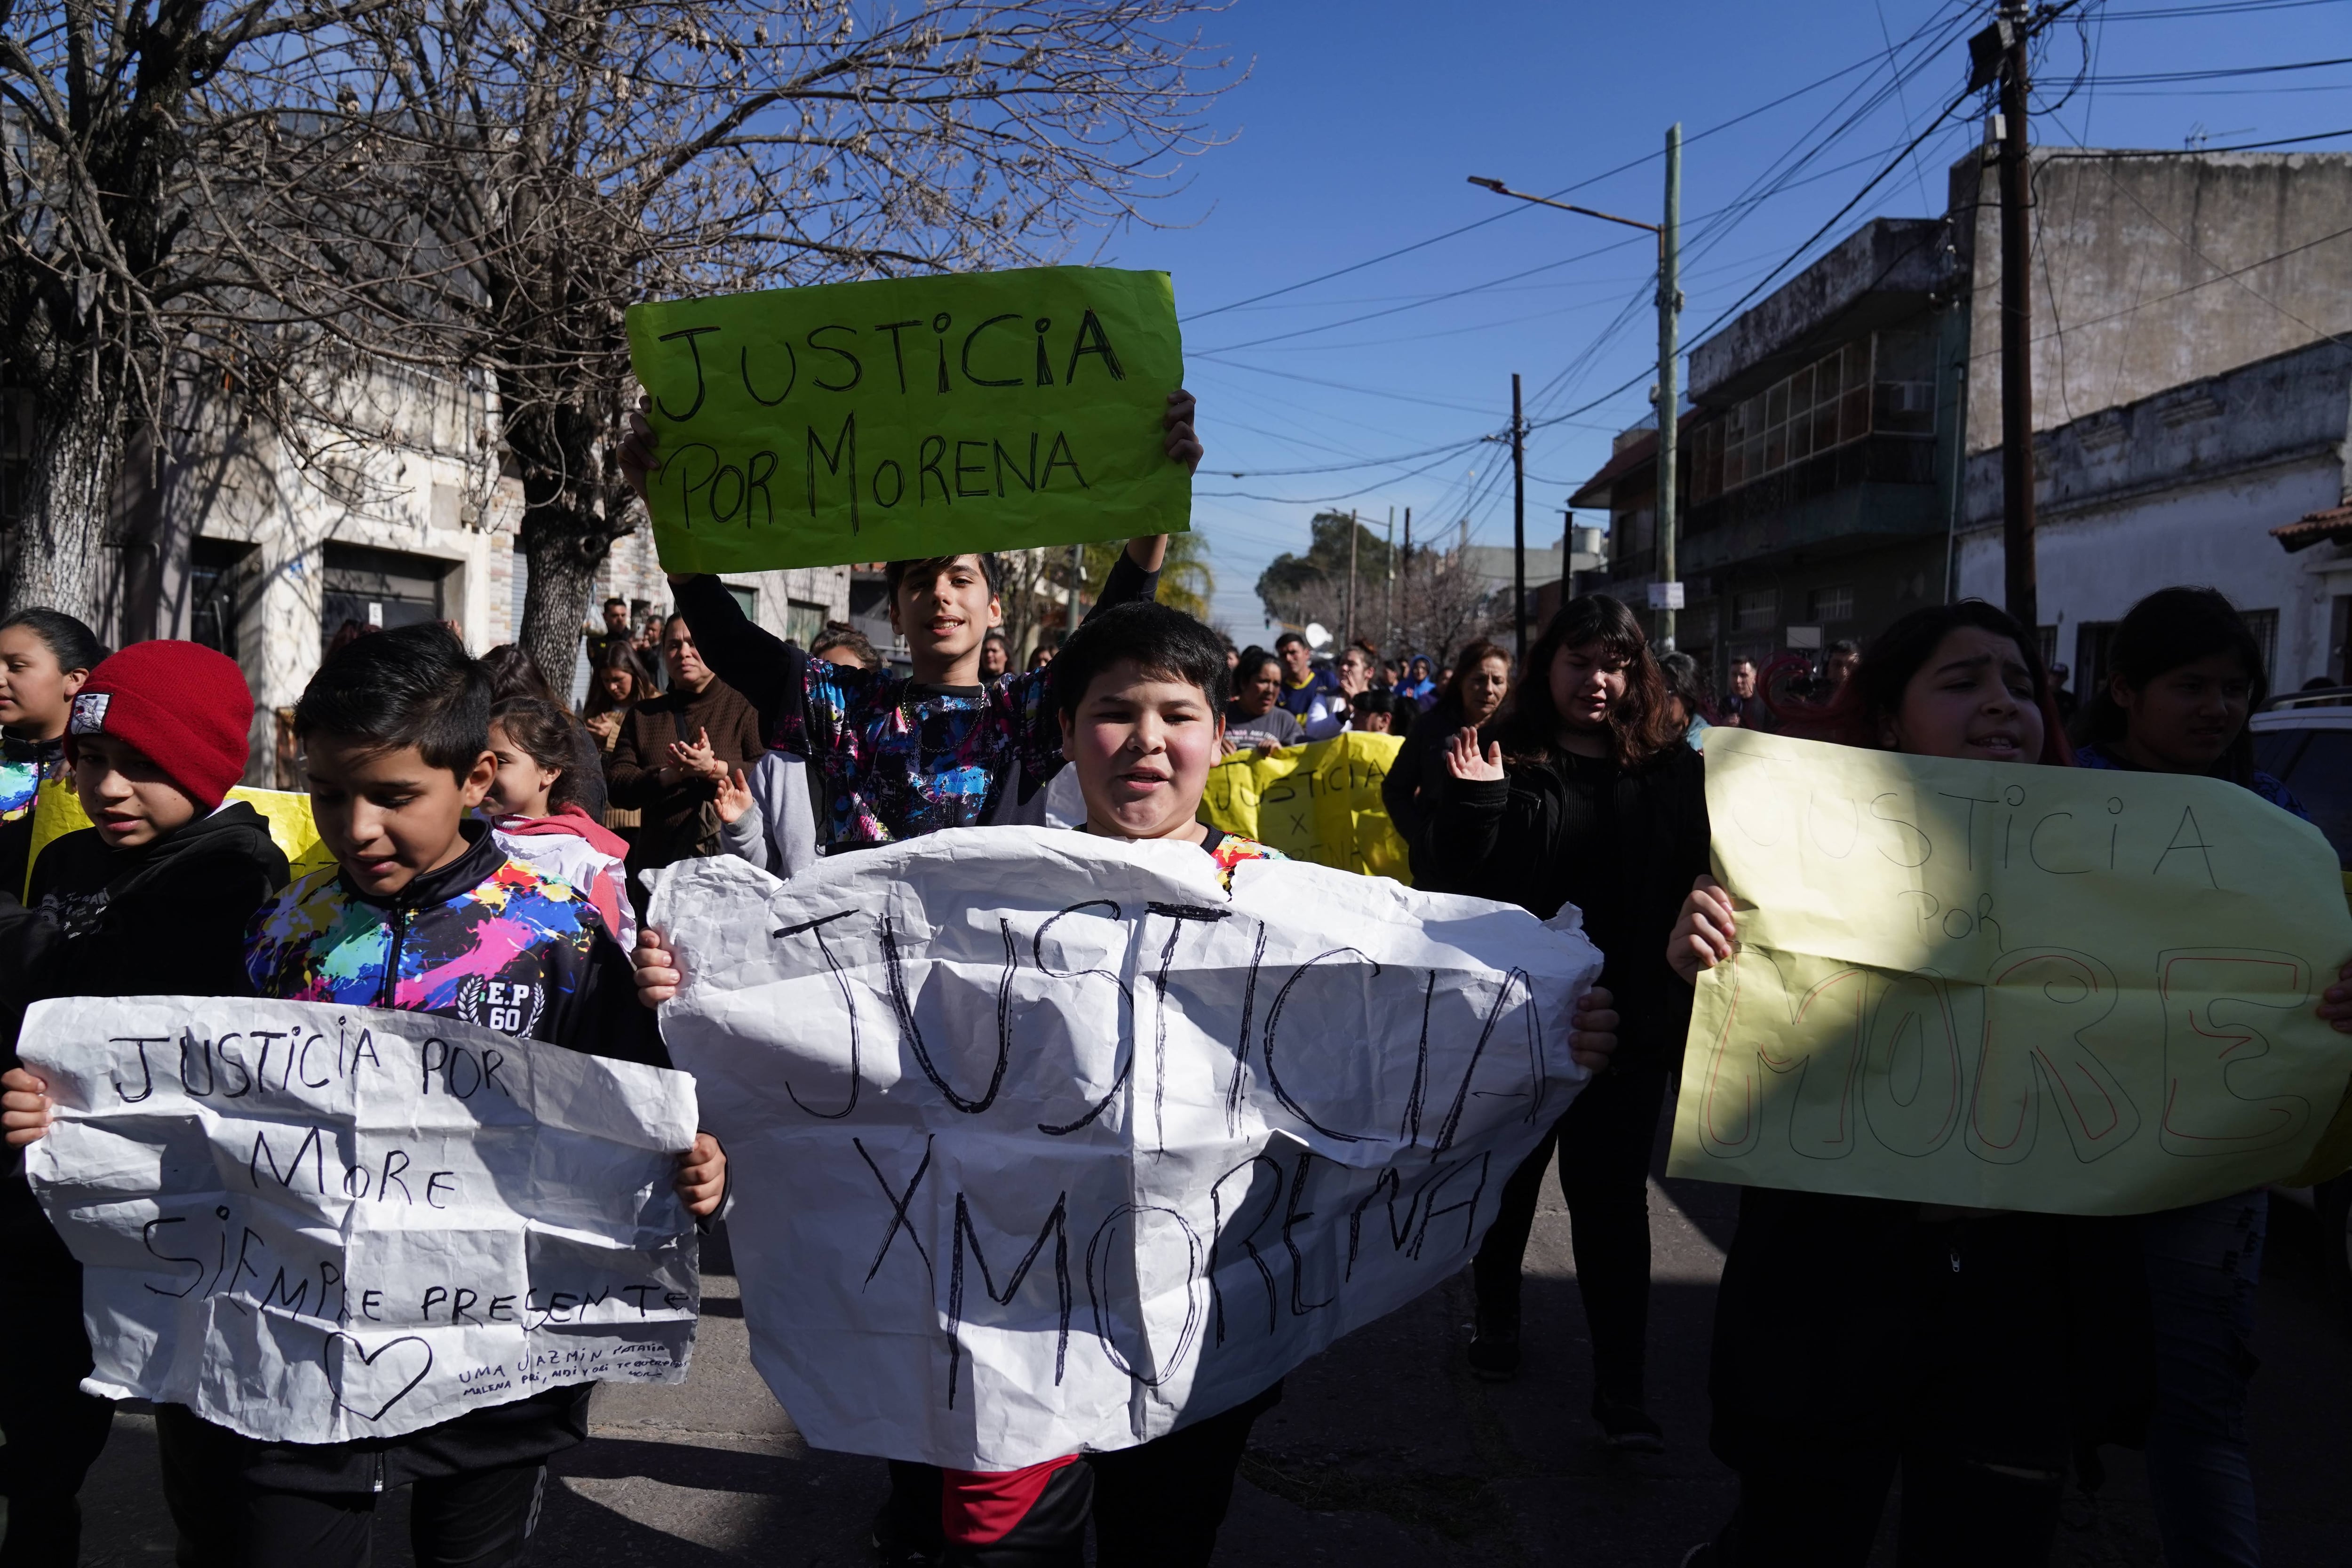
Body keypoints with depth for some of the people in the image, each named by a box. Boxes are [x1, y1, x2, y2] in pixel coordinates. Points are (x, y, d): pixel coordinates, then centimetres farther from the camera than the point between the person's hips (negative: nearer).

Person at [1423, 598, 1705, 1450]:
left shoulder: (1671, 767, 0)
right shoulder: (1501, 760, -4)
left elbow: (1698, 880, 0)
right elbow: (1452, 886, -7)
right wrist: (1473, 804, -22)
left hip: (1630, 1020, 0)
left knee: (1613, 1195, 3)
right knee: (1509, 1175, 17)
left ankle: (1621, 1385, 10)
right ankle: (1496, 1318, 39)